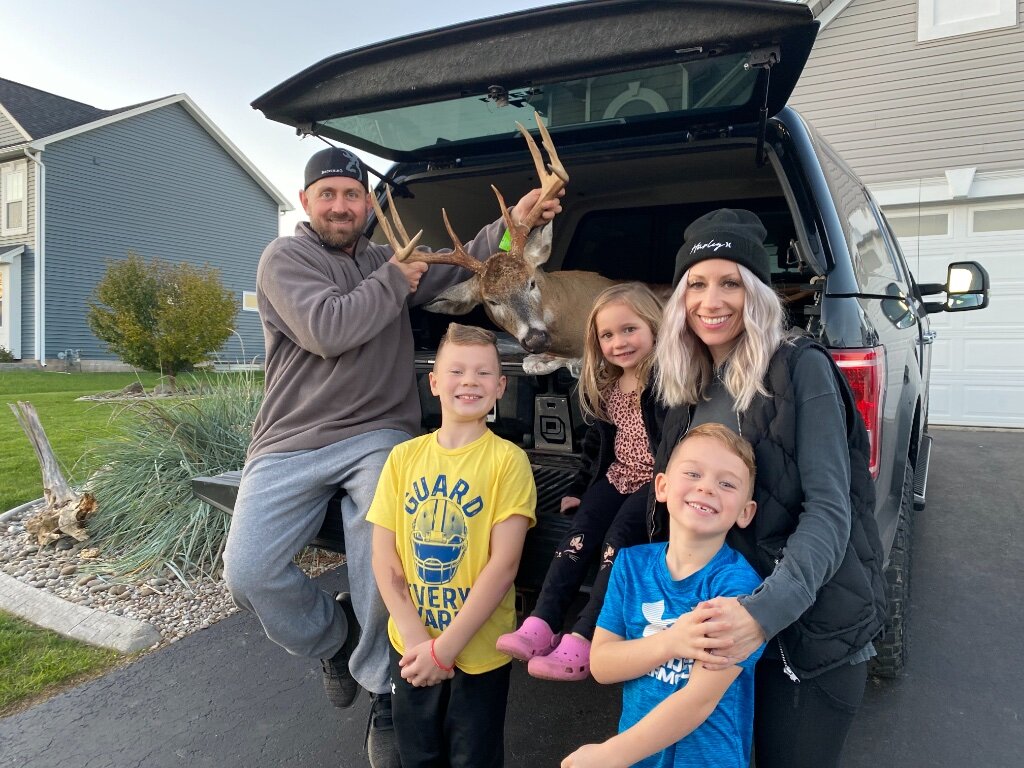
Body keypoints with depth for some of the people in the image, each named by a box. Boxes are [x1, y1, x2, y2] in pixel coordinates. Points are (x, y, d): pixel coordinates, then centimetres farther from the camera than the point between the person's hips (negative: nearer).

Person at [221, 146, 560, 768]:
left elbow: (459, 265, 11)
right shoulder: (285, 258, 2)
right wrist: (394, 281, -4)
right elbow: (327, 330, -15)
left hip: (377, 436, 2)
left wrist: (511, 223, -4)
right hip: (293, 442, -1)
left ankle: (383, 694, 3)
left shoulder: (387, 260, 19)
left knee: (384, 567, -22)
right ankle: (335, 637, 19)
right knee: (249, 574, -12)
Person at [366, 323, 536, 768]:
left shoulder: (507, 459, -13)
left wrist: (444, 647, -16)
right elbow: (384, 556, -3)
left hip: (479, 650, -3)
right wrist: (416, 638, -12)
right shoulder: (404, 456, -3)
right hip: (410, 647, 3)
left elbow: (503, 564, -16)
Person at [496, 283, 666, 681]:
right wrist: (580, 486, 17)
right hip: (617, 476, 7)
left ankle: (582, 641, -25)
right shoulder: (606, 387, 12)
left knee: (619, 538, -23)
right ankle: (540, 625, -18)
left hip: (657, 480, -7)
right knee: (580, 532, -12)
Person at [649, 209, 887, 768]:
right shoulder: (692, 390, 5)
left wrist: (766, 612, -32)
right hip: (719, 628, 6)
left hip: (809, 633, -6)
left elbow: (829, 512, -20)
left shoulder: (801, 369, -13)